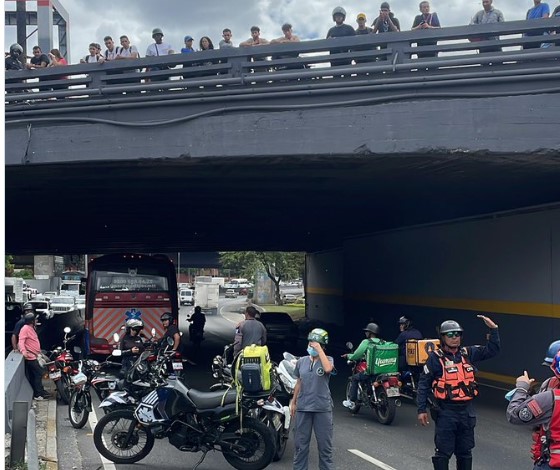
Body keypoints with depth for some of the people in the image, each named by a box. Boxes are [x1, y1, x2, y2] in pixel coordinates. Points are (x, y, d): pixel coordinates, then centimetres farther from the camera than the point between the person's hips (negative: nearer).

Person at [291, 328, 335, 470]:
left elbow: (328, 369, -26)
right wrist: (293, 402, 16)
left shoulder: (328, 360, -2)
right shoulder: (301, 361, 7)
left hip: (322, 408, -3)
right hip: (303, 407, 3)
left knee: (325, 444, 5)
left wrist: (319, 349, -21)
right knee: (300, 443, 8)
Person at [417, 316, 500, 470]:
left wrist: (493, 329, -4)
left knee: (465, 452, 16)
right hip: (446, 412, -5)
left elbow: (492, 350, 9)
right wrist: (421, 410, -9)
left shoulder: (468, 353, 6)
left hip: (466, 411, 5)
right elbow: (424, 384, -6)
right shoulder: (435, 357, -7)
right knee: (443, 452, 1)